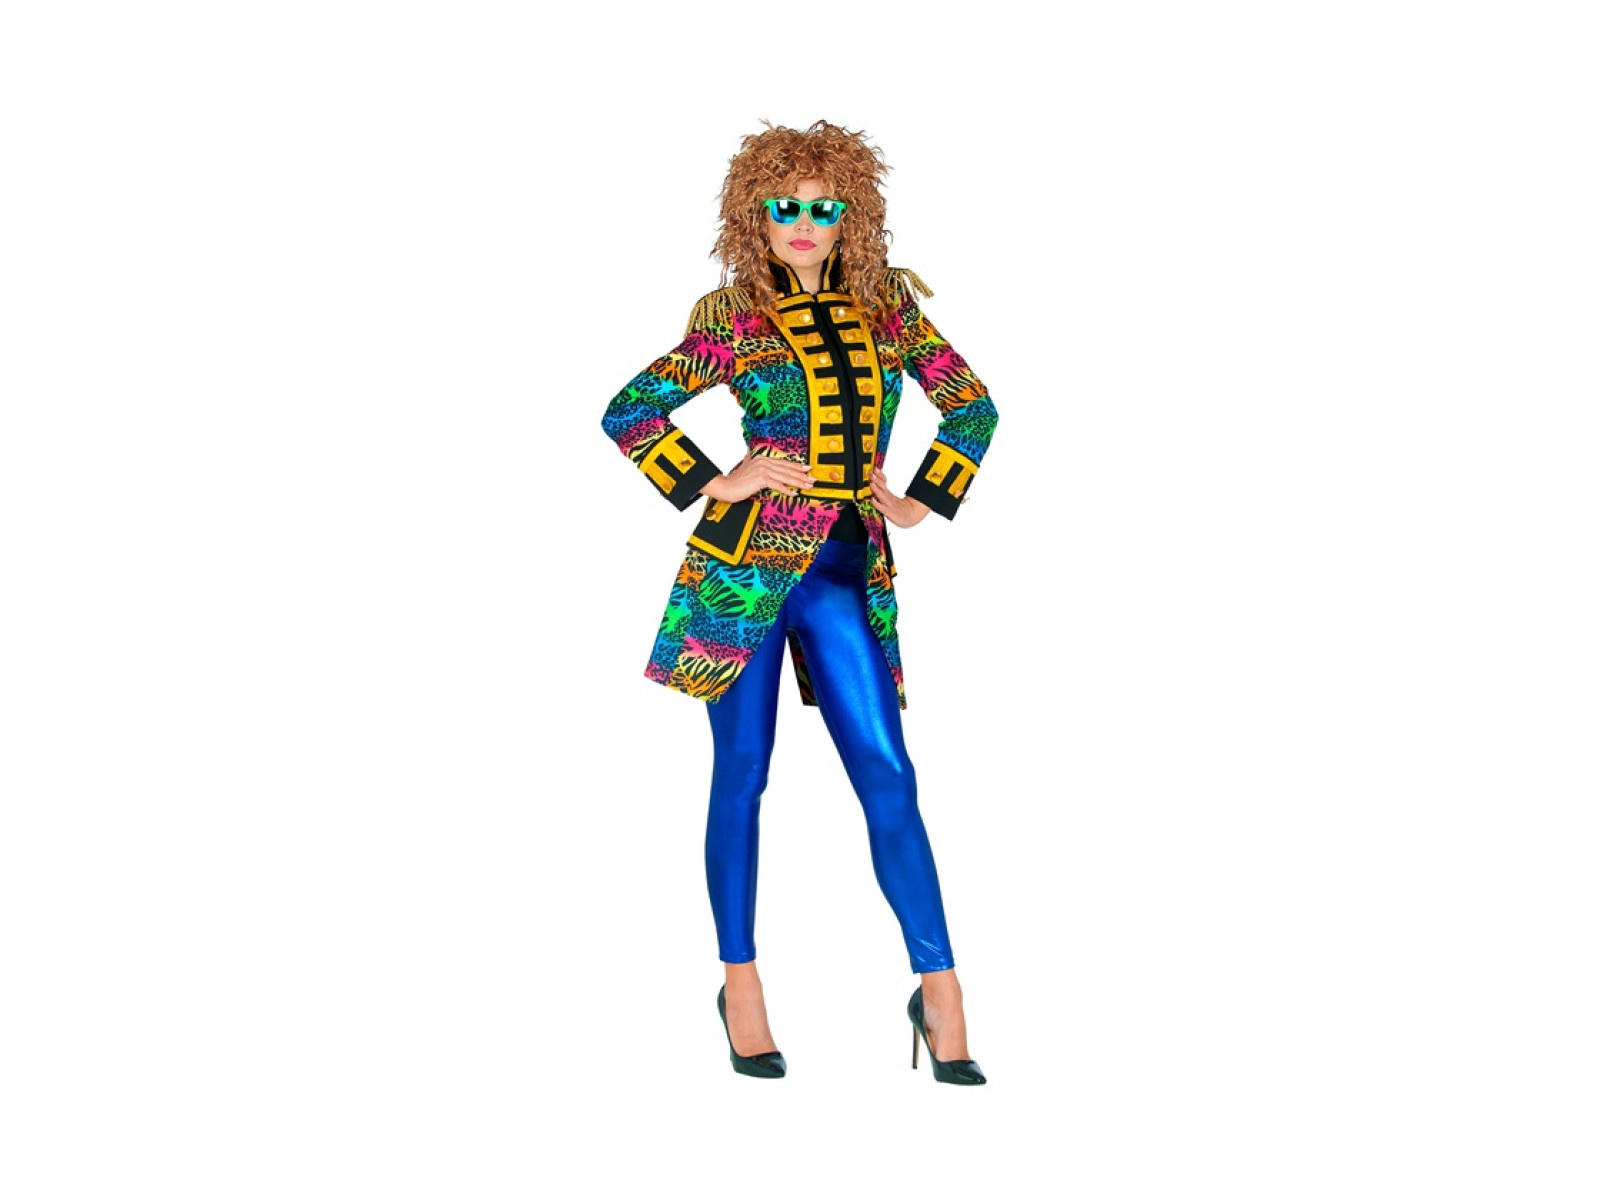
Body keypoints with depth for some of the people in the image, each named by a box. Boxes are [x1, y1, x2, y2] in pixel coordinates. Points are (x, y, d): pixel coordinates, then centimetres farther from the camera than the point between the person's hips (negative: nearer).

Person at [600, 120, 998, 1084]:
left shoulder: (888, 303, 10)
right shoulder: (734, 319, 2)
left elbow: (972, 404, 18)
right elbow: (628, 412, 4)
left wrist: (926, 499, 9)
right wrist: (712, 483, -4)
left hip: (847, 569, 2)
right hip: (749, 561, -2)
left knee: (888, 775, -2)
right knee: (742, 775, 4)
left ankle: (940, 989, 1)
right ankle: (741, 986, 15)